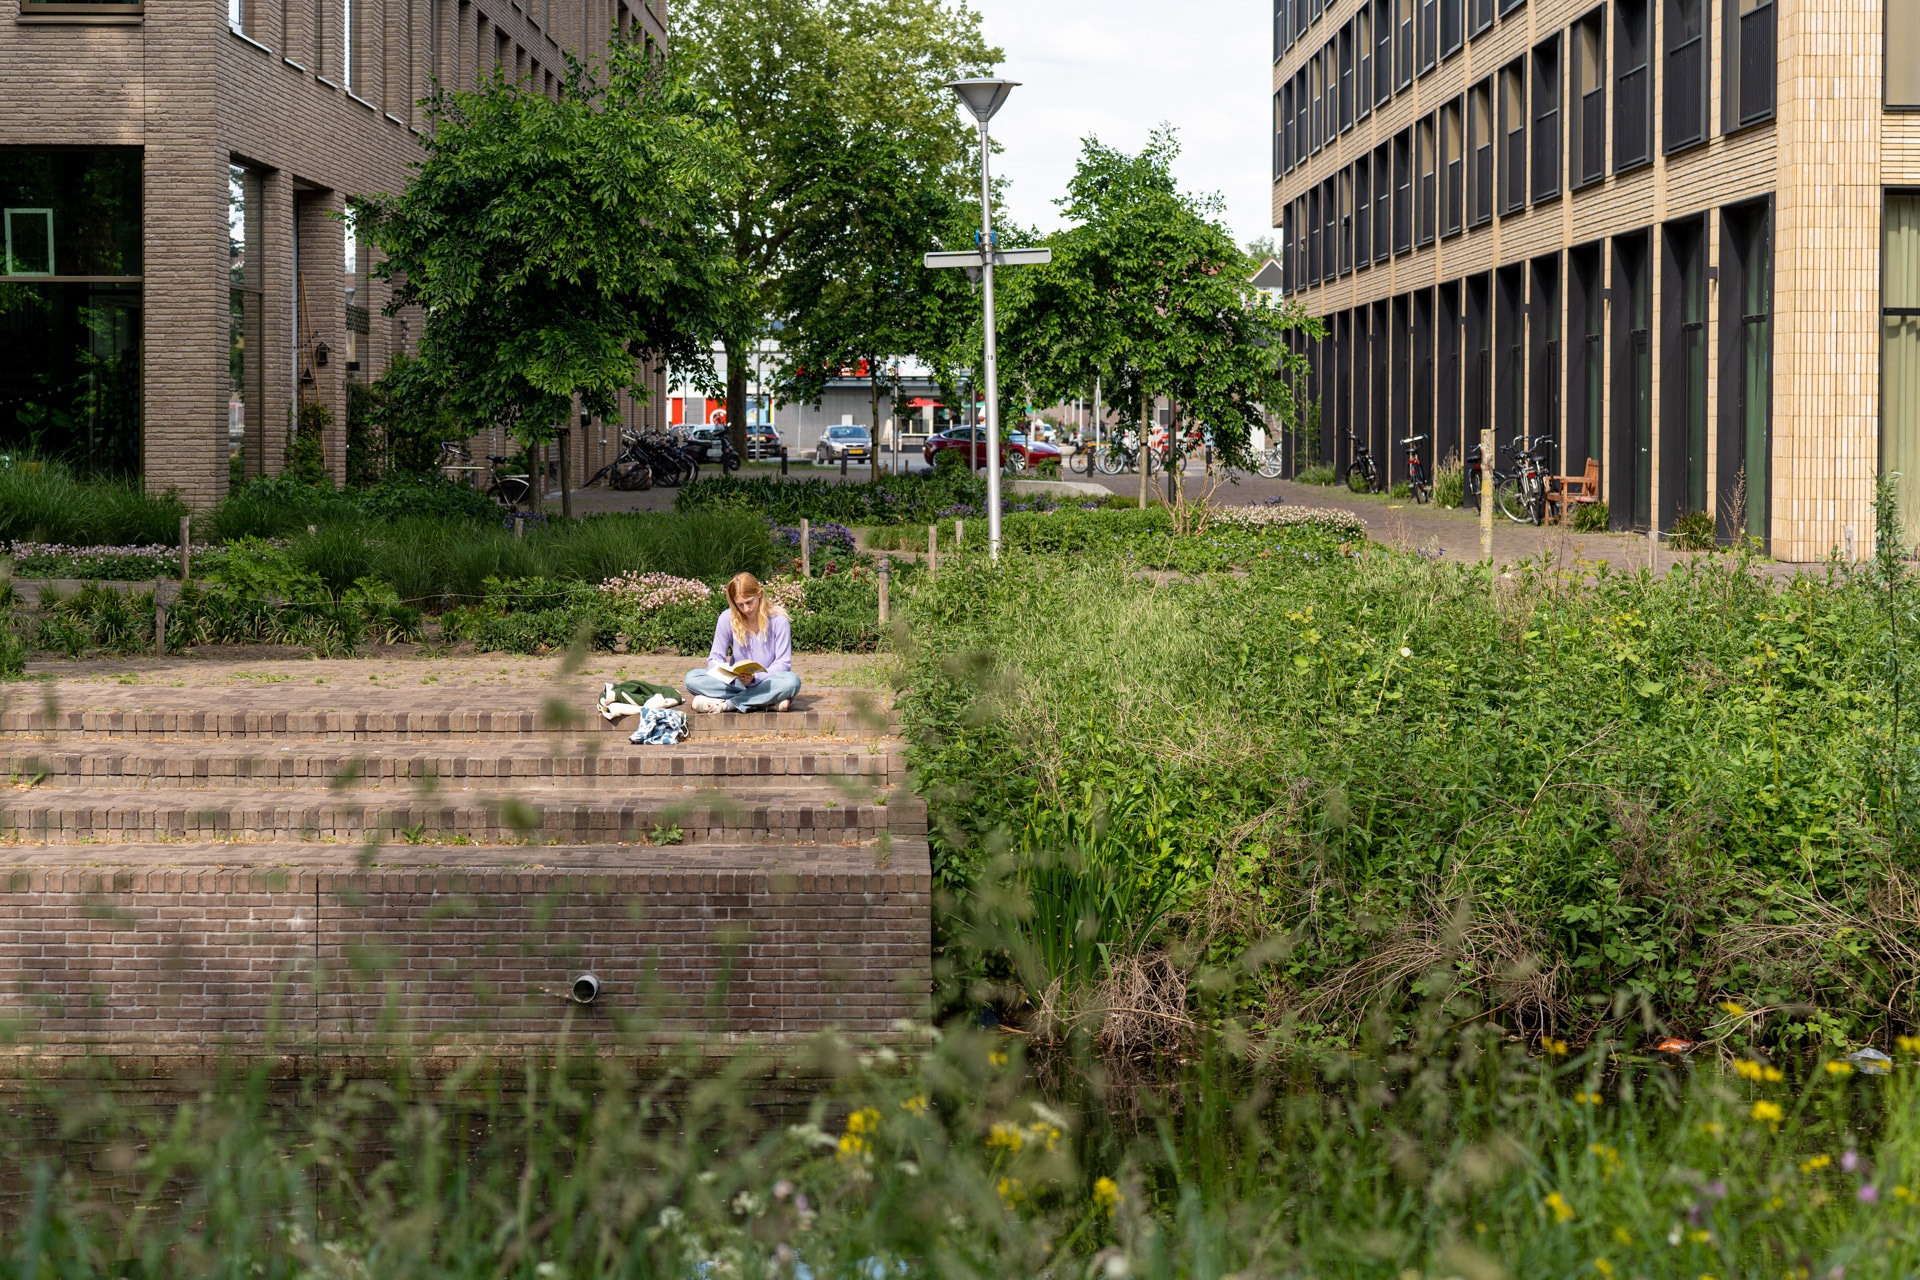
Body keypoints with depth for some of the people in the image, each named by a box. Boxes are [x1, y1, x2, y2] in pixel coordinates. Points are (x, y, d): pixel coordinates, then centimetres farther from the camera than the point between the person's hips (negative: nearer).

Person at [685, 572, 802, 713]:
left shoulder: (778, 620, -8)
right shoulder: (727, 619, -2)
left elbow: (783, 663, -10)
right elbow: (715, 659, -1)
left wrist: (755, 678, -29)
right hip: (736, 683, 2)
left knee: (792, 681, -36)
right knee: (692, 677, -24)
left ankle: (727, 704, -33)